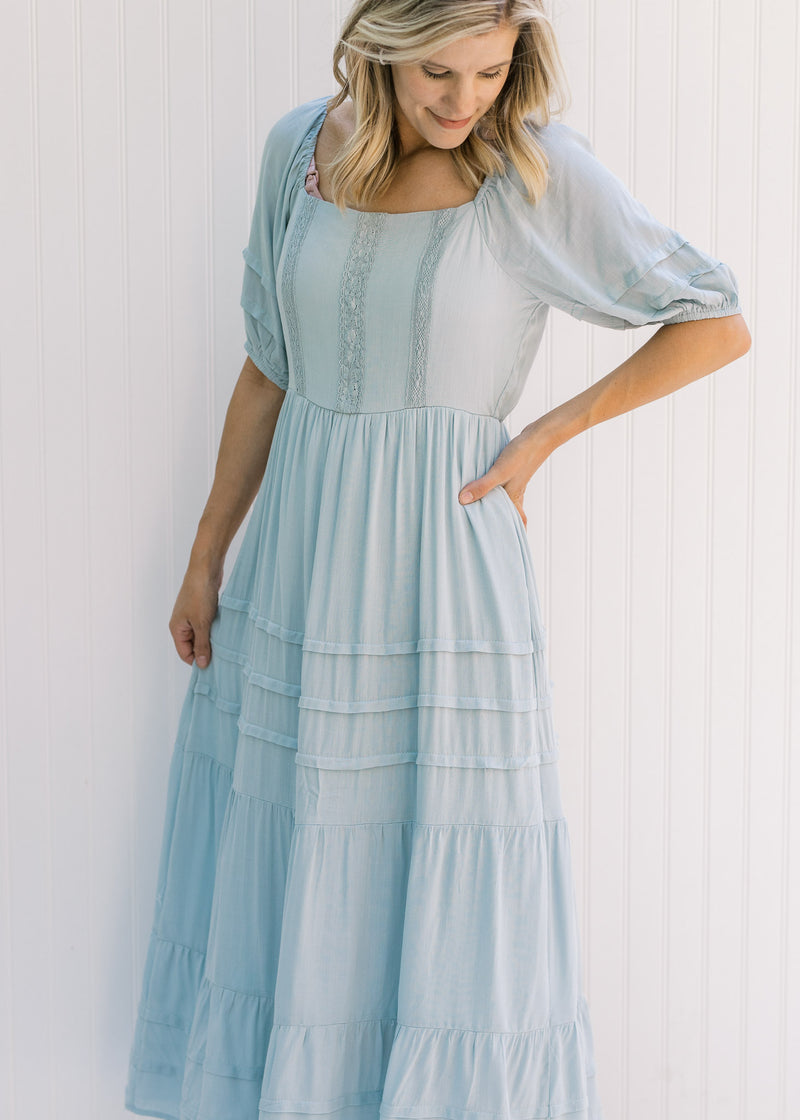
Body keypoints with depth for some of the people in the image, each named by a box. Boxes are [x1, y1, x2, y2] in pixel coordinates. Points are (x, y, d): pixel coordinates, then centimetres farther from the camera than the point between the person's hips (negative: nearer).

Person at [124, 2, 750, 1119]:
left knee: (453, 905, 1)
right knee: (273, 883, 13)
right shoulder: (301, 149, 2)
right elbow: (268, 372, 10)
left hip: (443, 568, -4)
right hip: (299, 560, 4)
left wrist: (544, 435, -6)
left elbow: (720, 324, -4)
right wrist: (205, 560, 11)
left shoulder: (543, 168, -9)